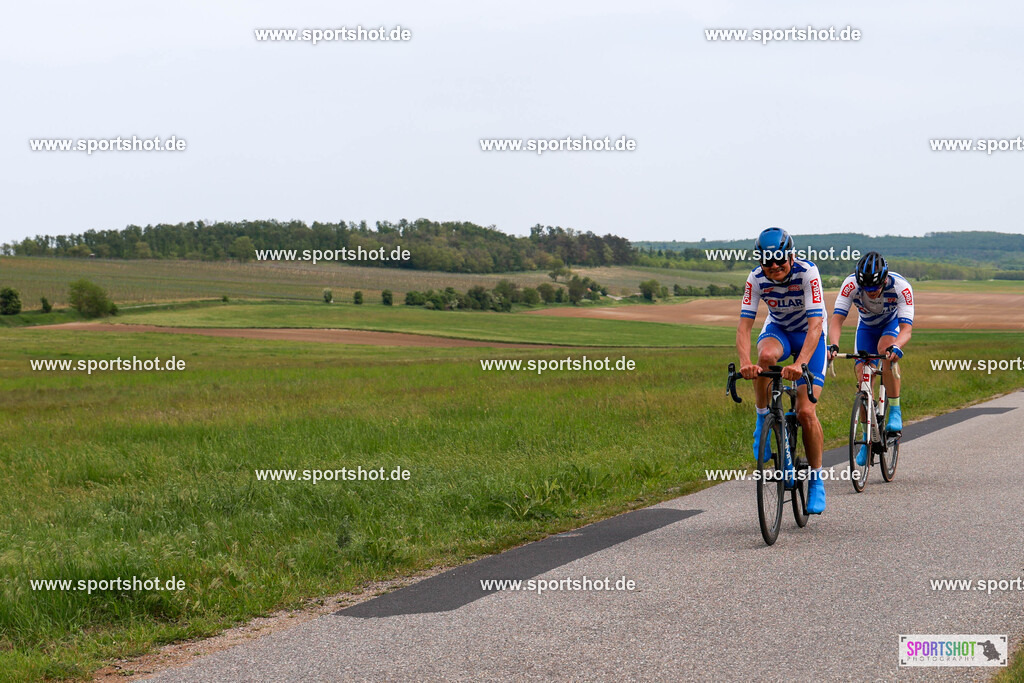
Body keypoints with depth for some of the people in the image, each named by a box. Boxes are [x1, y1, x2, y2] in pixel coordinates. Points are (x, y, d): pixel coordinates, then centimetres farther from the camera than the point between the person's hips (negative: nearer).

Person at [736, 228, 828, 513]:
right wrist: (745, 362, -44)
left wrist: (799, 364, -50)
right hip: (778, 330, 2)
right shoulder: (756, 278, -20)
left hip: (809, 334, -2)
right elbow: (744, 326, -25)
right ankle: (763, 419, -14)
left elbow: (815, 325, -36)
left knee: (806, 412, -14)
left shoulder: (808, 273, -29)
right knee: (766, 355, -38)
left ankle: (816, 480, 3)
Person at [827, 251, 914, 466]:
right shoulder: (851, 284, -34)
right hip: (867, 326, 2)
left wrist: (896, 347, -64)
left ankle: (895, 412, -23)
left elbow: (906, 328, -43)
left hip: (893, 323, -2)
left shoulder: (901, 287, -37)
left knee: (885, 349, -35)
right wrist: (833, 345, -58)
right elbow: (837, 319, -38)